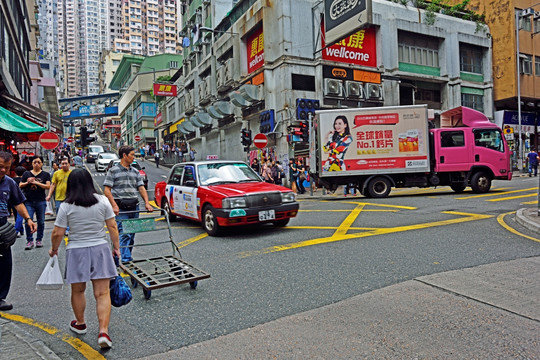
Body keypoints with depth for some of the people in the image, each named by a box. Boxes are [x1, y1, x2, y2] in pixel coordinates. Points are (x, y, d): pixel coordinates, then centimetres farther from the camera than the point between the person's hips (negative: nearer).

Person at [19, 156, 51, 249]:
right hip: (28, 202, 1)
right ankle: (29, 241, 4)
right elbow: (20, 186, 10)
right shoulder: (26, 174, 10)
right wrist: (27, 182, -9)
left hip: (41, 202, 0)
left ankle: (39, 240, 17)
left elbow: (48, 186, -6)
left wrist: (36, 182, -15)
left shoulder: (45, 174, 6)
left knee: (41, 221, 5)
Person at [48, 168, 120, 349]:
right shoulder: (102, 201, -4)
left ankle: (80, 324, 38)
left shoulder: (66, 206, -7)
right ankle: (103, 331, -4)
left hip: (76, 252, 0)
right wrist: (116, 247, 10)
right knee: (102, 293, 2)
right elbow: (112, 227, -1)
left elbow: (57, 233, -4)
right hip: (100, 249, 0)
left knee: (77, 291, 20)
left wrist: (54, 249, 14)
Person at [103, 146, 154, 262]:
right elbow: (106, 190, -5)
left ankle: (120, 256, 23)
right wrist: (114, 205, -16)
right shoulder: (113, 171, -1)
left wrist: (147, 203, -4)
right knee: (124, 234, -12)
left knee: (132, 234, 9)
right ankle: (126, 259, -11)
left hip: (134, 207, 6)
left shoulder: (135, 172, 14)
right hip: (121, 209, -6)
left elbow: (141, 188, 10)